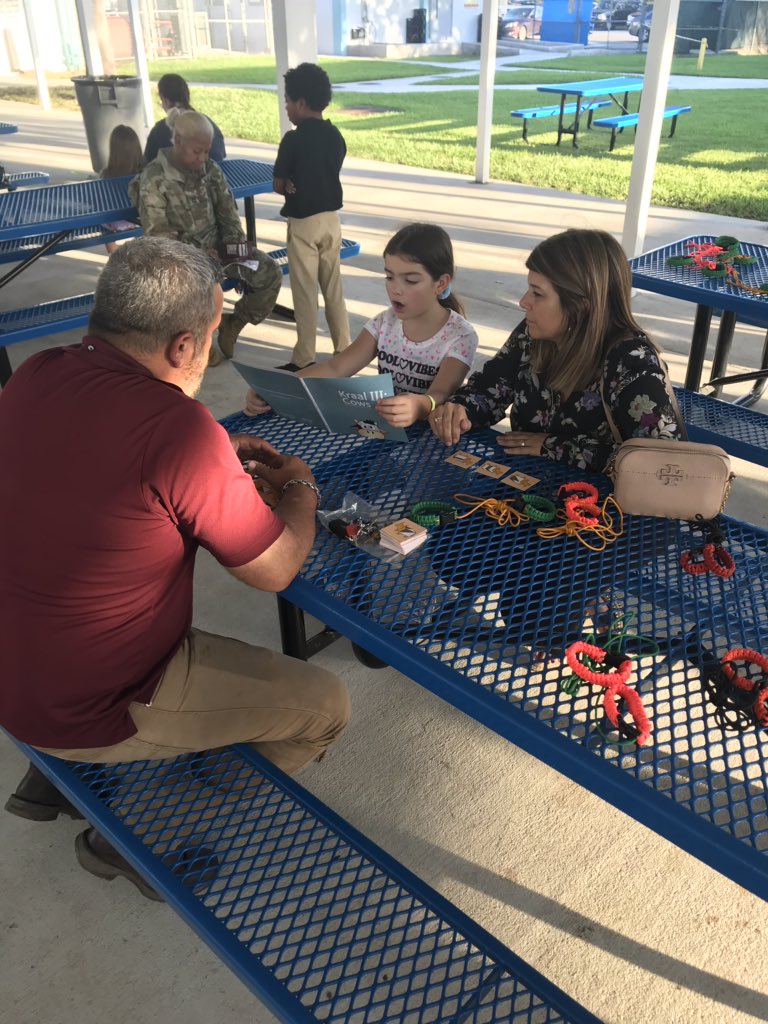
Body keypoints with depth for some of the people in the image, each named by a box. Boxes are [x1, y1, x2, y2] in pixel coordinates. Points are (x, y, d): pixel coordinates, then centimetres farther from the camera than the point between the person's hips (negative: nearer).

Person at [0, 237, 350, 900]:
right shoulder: (177, 425, -28)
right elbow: (274, 569, -16)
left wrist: (215, 460, 10)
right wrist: (299, 486, 3)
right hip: (87, 711, -8)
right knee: (324, 705, 2)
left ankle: (56, 774, 28)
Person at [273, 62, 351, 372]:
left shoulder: (293, 139, -15)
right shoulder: (336, 137, 4)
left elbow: (278, 186, -9)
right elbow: (324, 176, 9)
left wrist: (291, 185, 7)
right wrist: (298, 185, -3)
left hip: (304, 223, -6)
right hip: (331, 219, 6)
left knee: (305, 292, 1)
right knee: (333, 288, 13)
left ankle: (304, 359, 6)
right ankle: (344, 351, 19)